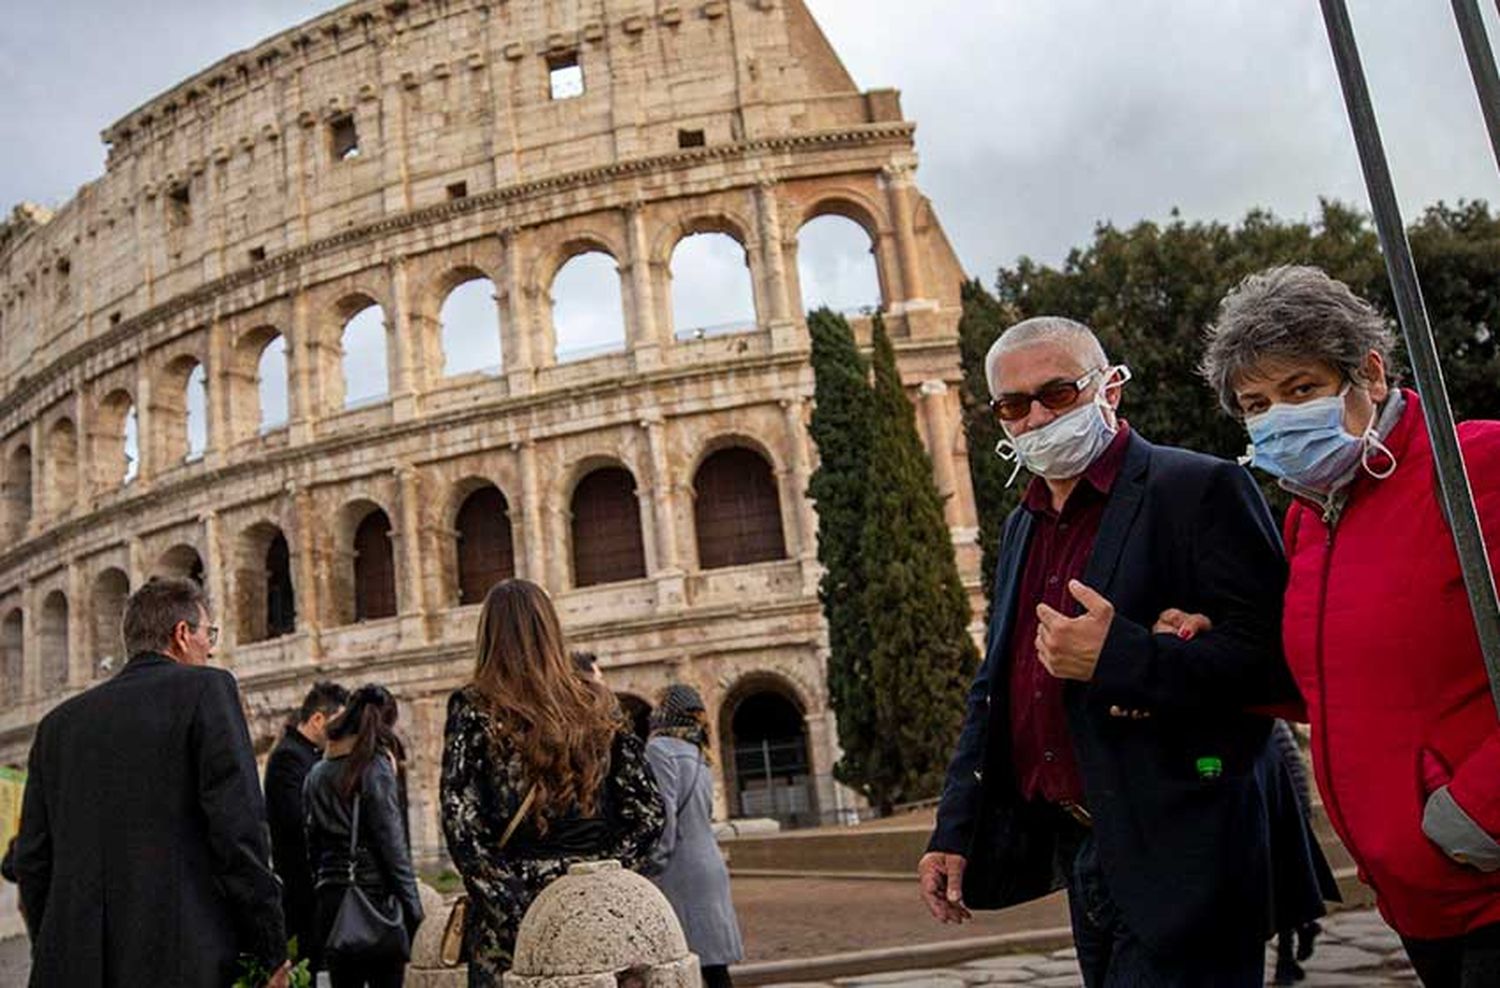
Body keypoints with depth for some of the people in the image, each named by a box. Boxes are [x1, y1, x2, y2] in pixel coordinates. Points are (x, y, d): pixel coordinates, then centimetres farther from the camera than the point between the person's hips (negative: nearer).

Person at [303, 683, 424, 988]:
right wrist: (413, 906, -6)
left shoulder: (316, 775, 10)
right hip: (376, 896, -6)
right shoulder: (375, 767, -8)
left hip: (331, 900, 6)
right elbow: (393, 845, -11)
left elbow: (313, 847, 11)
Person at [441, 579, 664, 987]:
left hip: (510, 911, -3)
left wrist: (505, 902, -6)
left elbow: (461, 824, -10)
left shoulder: (473, 708, -3)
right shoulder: (597, 703, 6)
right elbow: (647, 812, 3)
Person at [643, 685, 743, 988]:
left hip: (681, 873, -8)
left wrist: (652, 870, -13)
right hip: (710, 868, 8)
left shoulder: (660, 748, -8)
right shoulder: (699, 755, 17)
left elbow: (663, 813, -17)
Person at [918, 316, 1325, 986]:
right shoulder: (1021, 528, 14)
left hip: (1175, 860, -7)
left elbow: (1273, 659, -17)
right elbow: (993, 692, 17)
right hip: (1079, 854, 7)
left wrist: (1117, 658, -25)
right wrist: (953, 831, 11)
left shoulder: (1199, 490, -9)